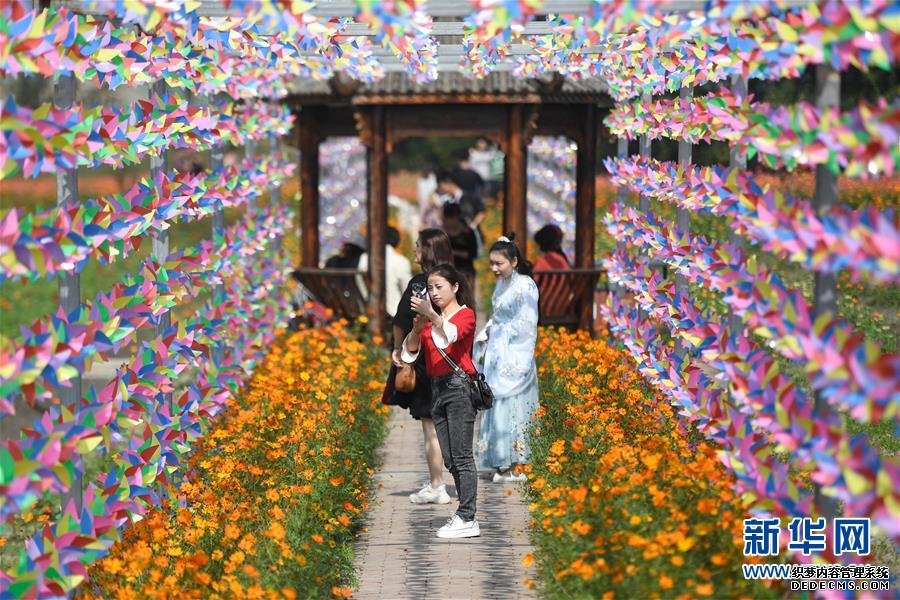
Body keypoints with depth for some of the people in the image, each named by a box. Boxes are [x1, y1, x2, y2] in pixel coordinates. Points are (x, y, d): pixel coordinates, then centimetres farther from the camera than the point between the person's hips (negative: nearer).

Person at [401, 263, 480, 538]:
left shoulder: (465, 314, 1)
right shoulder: (431, 318, 19)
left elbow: (451, 334, -22)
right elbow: (408, 354, 10)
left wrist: (431, 315, -39)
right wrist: (417, 328, -8)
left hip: (459, 386, -7)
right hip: (437, 389, 7)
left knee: (461, 456, -10)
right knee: (450, 459, 6)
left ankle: (466, 519, -12)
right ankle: (466, 515, 10)